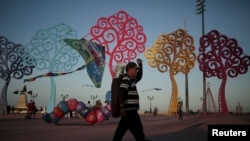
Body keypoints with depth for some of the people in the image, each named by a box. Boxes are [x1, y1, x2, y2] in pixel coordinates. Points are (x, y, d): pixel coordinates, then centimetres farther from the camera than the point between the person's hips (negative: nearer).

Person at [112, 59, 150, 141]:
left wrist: (140, 65, 25)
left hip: (130, 111, 10)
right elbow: (121, 93, -22)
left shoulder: (131, 79, 19)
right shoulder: (126, 79, -11)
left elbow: (139, 77, 35)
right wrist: (122, 107, -29)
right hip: (129, 110, -10)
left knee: (121, 130, 9)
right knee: (138, 129, -1)